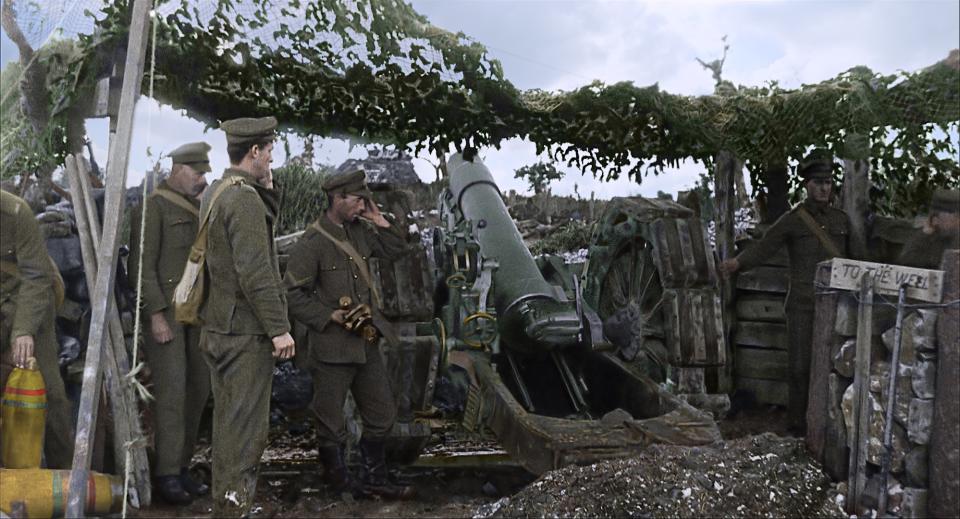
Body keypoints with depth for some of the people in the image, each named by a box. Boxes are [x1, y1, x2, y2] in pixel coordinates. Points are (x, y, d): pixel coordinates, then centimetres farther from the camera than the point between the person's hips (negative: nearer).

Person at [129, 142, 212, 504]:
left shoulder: (199, 208, 15)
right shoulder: (155, 206, -6)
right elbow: (142, 265, -11)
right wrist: (157, 315, -16)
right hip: (164, 311, -7)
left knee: (198, 387, 7)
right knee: (172, 389, -9)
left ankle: (182, 466, 16)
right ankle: (167, 474, -2)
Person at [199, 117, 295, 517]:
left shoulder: (213, 193, 12)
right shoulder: (245, 199, -18)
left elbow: (264, 227, 18)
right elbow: (255, 272, -23)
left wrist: (267, 189, 8)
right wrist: (279, 328, -20)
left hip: (217, 326, 10)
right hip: (246, 331, -10)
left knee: (227, 416, 17)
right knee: (246, 422, -2)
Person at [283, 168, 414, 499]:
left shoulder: (359, 231, 6)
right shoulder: (311, 244, -16)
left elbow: (396, 249, 17)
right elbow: (292, 295, -16)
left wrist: (379, 220, 2)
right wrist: (332, 316, -19)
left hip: (366, 343, 8)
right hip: (332, 347, -7)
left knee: (383, 415, 14)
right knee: (332, 425, 7)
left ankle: (375, 478, 28)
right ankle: (338, 481, 25)